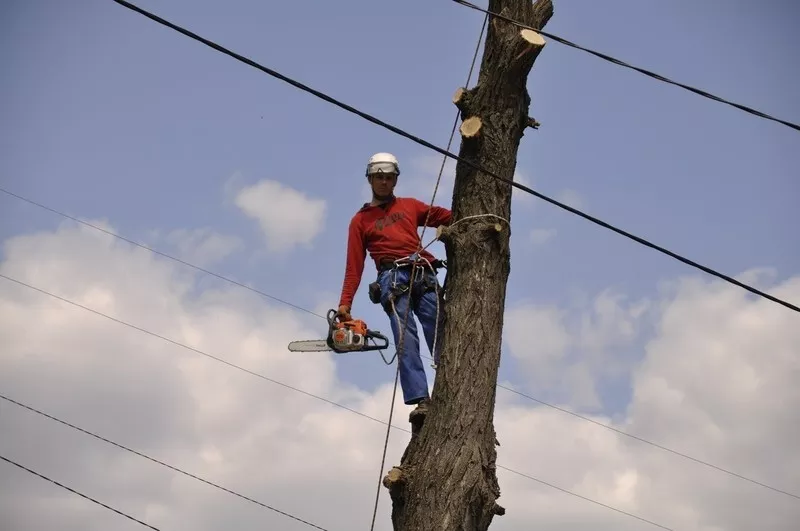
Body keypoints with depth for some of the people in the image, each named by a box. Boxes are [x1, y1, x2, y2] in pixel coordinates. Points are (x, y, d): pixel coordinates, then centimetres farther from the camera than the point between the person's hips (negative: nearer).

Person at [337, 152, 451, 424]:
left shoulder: (410, 205, 28)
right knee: (406, 339, -20)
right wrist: (345, 303, 4)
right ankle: (420, 401, -30)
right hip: (393, 277, -2)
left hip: (424, 275, 2)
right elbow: (354, 266, 14)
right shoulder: (360, 220, 22)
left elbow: (448, 216, 20)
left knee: (441, 337, -10)